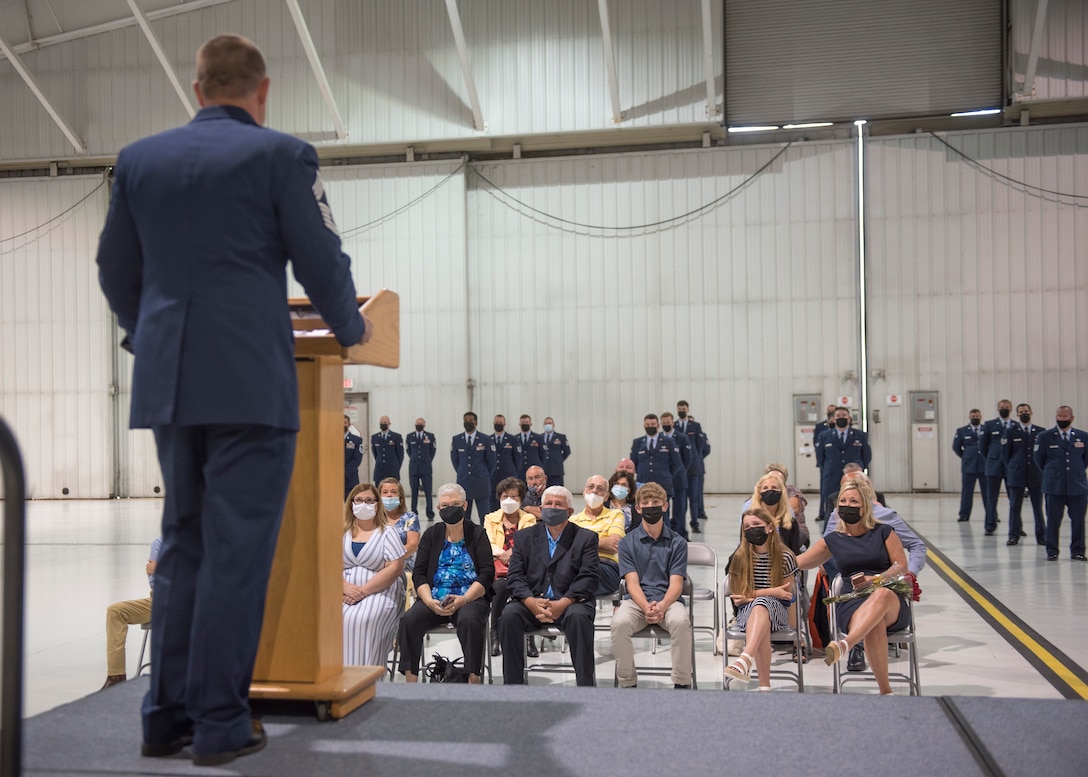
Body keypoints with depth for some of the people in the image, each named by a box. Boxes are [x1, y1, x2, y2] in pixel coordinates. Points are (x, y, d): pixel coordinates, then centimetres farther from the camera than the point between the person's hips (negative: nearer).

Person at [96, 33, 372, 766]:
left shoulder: (138, 159, 11)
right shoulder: (281, 154, -3)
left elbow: (116, 271, 17)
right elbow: (323, 263, -3)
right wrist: (351, 328, 16)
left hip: (167, 383, 5)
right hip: (252, 383, -5)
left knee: (182, 545, 15)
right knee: (237, 553, 1)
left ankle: (167, 714, 19)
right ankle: (221, 723, 7)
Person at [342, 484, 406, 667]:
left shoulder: (387, 533, 8)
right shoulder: (342, 533, 17)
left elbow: (395, 568, -5)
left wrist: (363, 591, -14)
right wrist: (346, 587, -14)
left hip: (380, 592, -3)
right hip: (345, 593, 3)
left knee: (362, 620, -33)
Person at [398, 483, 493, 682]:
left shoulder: (477, 534, 8)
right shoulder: (431, 535, 15)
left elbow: (487, 573, -2)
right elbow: (418, 574, 7)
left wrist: (464, 599, -17)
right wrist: (430, 601, -12)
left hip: (471, 597, -2)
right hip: (434, 600, 3)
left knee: (469, 620, -35)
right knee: (410, 620, -25)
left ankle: (474, 678, -28)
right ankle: (410, 679, -20)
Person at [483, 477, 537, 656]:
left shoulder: (529, 520, 20)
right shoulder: (490, 519, 21)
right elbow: (488, 543, 5)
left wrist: (513, 553, -19)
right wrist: (500, 553, -19)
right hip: (497, 569, 0)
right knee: (502, 585, -35)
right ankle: (495, 635, -26)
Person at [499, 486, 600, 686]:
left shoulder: (586, 538, 8)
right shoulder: (524, 536, 14)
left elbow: (588, 578, -5)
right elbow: (514, 576, 4)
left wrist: (562, 604, -21)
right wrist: (531, 602, -17)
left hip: (570, 603, -2)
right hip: (532, 602, 2)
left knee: (579, 617, -34)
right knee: (509, 615, -28)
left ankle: (586, 684, -26)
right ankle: (512, 684, -18)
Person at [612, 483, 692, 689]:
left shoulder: (677, 542, 8)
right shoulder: (627, 543, 8)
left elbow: (676, 584, -1)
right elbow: (632, 583, -2)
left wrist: (662, 606, -23)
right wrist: (646, 607, -22)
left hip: (668, 600, 0)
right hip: (637, 600, 0)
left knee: (681, 621, -35)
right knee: (619, 622, -33)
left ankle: (682, 683, -19)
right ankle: (627, 683, -16)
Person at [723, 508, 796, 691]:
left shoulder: (785, 557, 3)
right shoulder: (739, 558, 5)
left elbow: (788, 595, 4)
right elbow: (739, 597, 6)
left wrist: (752, 595, -4)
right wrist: (772, 592, -6)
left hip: (777, 611, -1)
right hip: (747, 613, 1)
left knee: (761, 604, -38)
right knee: (762, 628, -36)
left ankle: (744, 661, -60)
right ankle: (764, 685, -42)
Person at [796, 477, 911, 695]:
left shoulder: (884, 532, 14)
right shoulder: (833, 540, 18)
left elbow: (901, 566, 6)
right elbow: (797, 562, 19)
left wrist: (875, 579, -10)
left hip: (892, 604, -1)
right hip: (851, 604, 1)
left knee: (882, 594, -41)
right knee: (875, 624, -38)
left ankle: (846, 644, -62)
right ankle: (885, 690, -33)